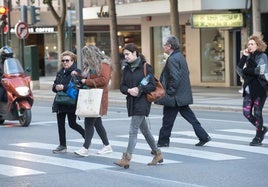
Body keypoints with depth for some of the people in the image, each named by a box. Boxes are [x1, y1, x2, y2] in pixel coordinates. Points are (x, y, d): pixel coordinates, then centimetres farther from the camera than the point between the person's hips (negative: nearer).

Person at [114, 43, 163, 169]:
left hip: (142, 102, -7)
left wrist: (139, 89, -21)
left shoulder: (145, 67, -8)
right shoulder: (126, 69, 12)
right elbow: (122, 86, 10)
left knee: (133, 130, -11)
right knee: (144, 129, 15)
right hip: (131, 102, 7)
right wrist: (129, 90, -11)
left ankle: (126, 158, -13)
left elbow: (152, 85, -11)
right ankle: (157, 154, 27)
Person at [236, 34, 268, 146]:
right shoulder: (248, 57, 14)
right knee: (247, 113, 0)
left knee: (257, 113, -3)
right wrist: (244, 57, -3)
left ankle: (258, 138, 8)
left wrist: (246, 70, -6)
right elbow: (239, 71, 5)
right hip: (248, 89, 6)